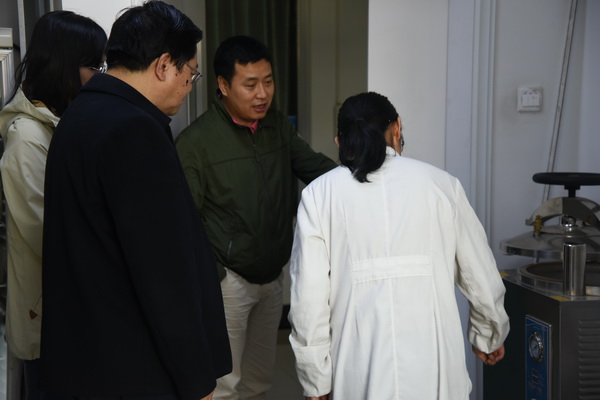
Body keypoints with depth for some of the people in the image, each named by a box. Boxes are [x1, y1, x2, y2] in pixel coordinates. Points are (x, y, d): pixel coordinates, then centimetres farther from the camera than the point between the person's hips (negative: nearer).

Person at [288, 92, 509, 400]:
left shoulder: (319, 193, -1)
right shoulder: (439, 183, 2)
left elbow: (309, 298, -6)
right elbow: (482, 279, 7)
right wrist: (490, 337, 26)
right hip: (433, 373, 1)